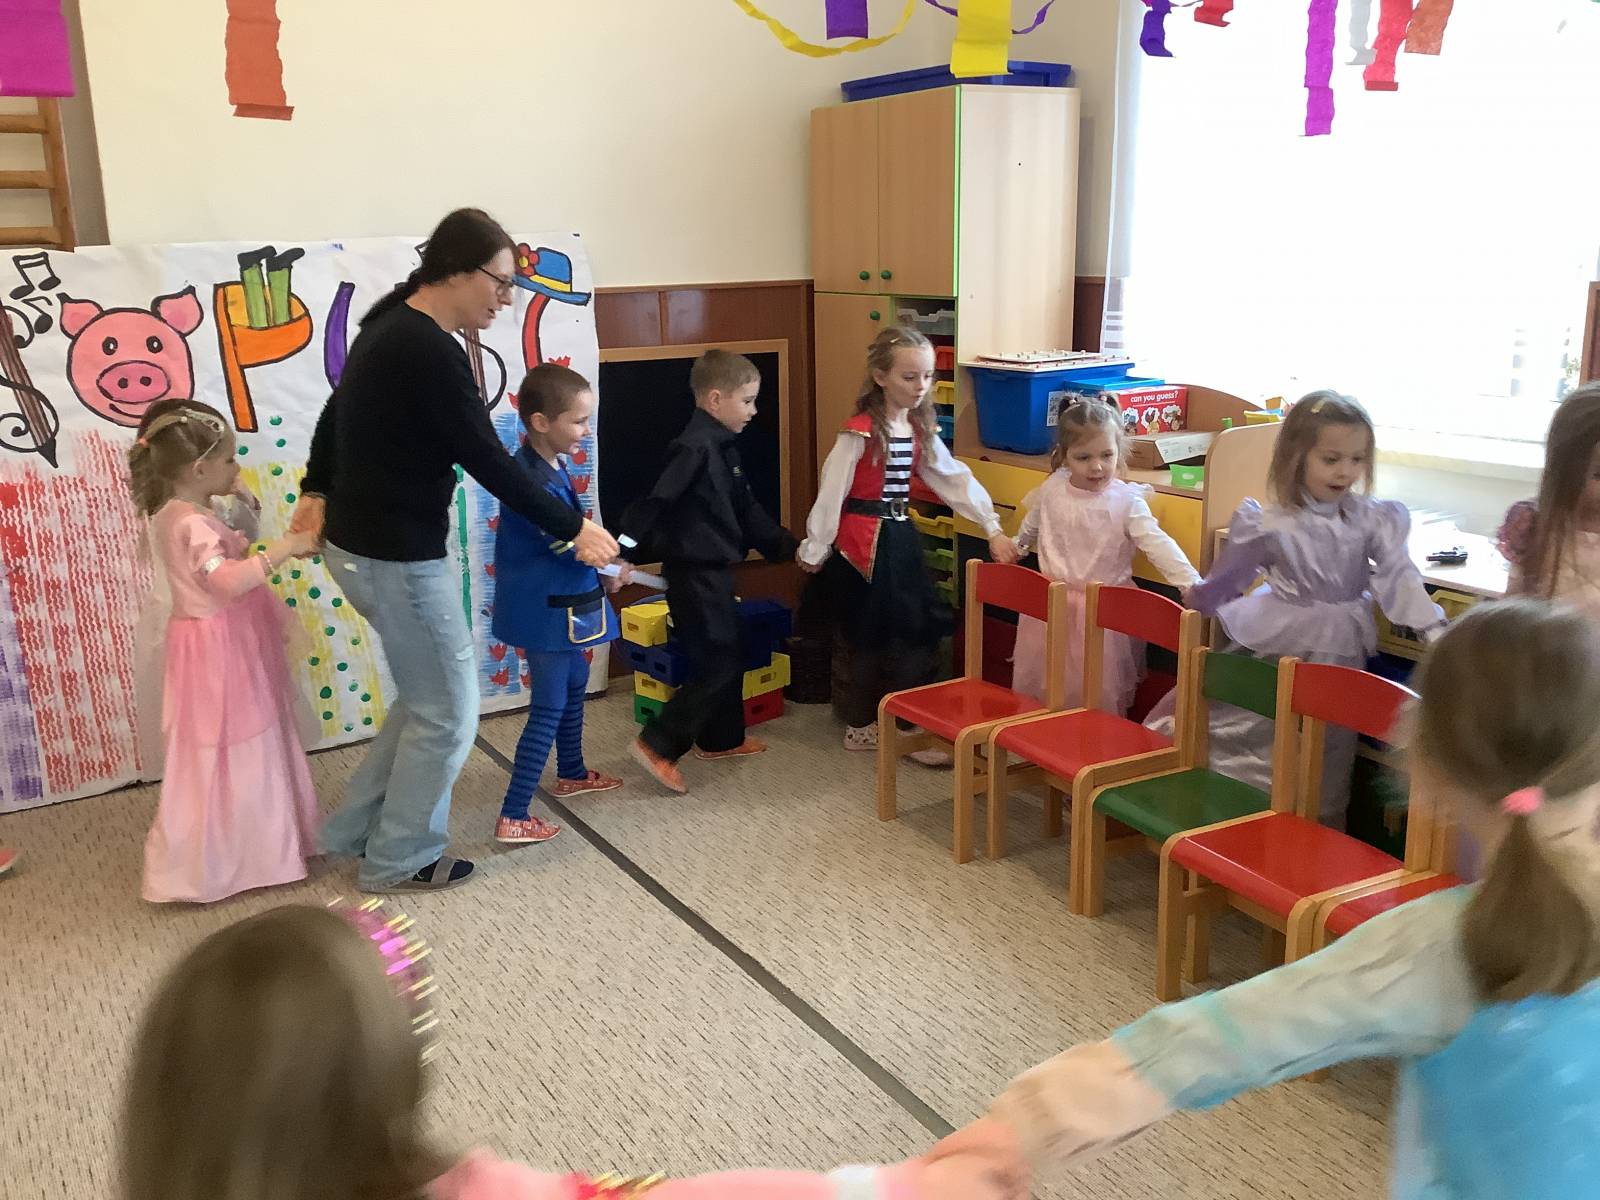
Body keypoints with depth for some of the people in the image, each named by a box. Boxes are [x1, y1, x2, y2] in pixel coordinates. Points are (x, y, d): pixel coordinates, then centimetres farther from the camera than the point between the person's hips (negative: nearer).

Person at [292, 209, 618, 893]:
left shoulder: (393, 325, 9)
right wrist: (574, 528, -14)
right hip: (397, 558, -10)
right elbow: (490, 465, -22)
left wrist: (318, 489, 23)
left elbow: (337, 410, 20)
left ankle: (354, 830, 30)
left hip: (362, 544, 10)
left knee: (425, 696, 20)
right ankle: (398, 861, 21)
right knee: (447, 712, 5)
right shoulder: (430, 353, -23)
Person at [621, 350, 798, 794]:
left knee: (732, 656, 19)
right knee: (716, 666, -6)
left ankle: (722, 739, 34)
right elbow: (653, 501, -26)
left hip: (715, 571, 10)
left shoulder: (723, 447, 11)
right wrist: (624, 553, -31)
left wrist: (788, 547, 19)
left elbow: (747, 509, 18)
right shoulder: (695, 447, -20)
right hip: (694, 574, -10)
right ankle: (657, 745, -2)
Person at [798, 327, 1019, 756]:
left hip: (900, 538, 8)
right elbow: (831, 492, -14)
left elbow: (955, 480, 5)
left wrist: (993, 528, -1)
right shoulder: (860, 431, -15)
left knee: (919, 632, 9)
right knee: (872, 638, -1)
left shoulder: (920, 429, 8)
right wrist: (814, 550, -13)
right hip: (864, 542, -8)